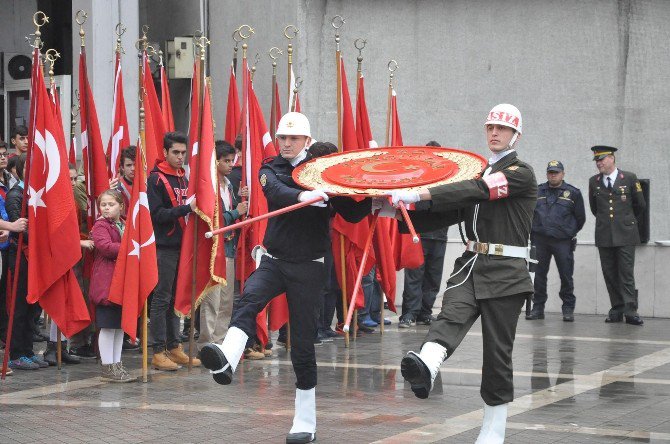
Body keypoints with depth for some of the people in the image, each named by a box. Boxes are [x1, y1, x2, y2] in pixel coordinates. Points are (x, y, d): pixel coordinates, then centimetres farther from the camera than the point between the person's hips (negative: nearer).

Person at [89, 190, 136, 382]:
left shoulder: (125, 225, 18)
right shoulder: (100, 226, -6)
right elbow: (105, 246, -21)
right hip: (106, 281, -8)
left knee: (120, 325, 11)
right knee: (108, 326, -5)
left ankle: (117, 365, 18)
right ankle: (108, 368, -1)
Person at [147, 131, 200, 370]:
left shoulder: (183, 177, 16)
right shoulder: (156, 178, -7)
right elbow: (157, 214, -15)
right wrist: (186, 208, -22)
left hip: (182, 244, 7)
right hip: (165, 246, -7)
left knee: (176, 298, 11)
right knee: (162, 299, -5)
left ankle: (174, 348, 18)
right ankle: (159, 352, -2)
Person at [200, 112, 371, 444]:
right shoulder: (271, 170, 7)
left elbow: (351, 214, 0)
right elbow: (278, 193, -17)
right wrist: (304, 196, -37)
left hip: (308, 266, -2)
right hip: (274, 260, 2)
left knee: (302, 344, 0)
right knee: (247, 301, -30)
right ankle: (226, 360, -54)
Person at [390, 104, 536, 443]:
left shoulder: (521, 174, -5)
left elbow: (476, 191, -21)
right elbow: (451, 212, 12)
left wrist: (419, 194, -31)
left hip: (505, 274, -5)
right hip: (470, 265, 5)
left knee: (497, 352, -1)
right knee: (451, 317, -25)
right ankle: (425, 367, -55)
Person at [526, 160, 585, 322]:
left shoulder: (573, 193, 4)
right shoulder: (538, 191, 10)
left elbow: (580, 218, 10)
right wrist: (534, 232, 13)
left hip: (562, 242, -2)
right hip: (540, 241, 2)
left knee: (566, 275, -2)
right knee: (539, 274, 4)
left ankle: (568, 309, 6)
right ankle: (538, 307, 11)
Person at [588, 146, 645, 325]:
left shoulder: (629, 178, 0)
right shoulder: (594, 182, 8)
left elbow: (640, 205, 10)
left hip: (625, 235, -3)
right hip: (604, 236, 3)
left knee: (626, 274, -7)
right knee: (610, 274, 3)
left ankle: (630, 311, -9)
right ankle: (617, 309, 8)